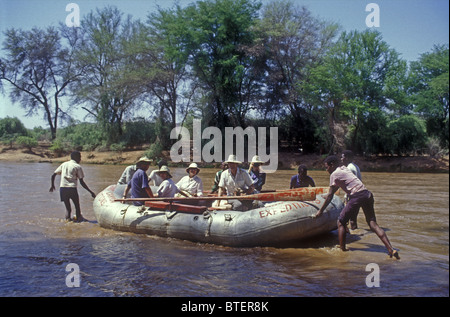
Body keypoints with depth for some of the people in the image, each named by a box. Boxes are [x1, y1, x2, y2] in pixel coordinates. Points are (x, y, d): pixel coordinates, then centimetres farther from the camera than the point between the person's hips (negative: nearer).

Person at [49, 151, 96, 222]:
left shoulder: (64, 164, 15)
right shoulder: (77, 166, 1)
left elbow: (53, 175, 13)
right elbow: (82, 182, -4)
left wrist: (52, 185, 29)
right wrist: (91, 192, -2)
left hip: (62, 188, 4)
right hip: (72, 188, -4)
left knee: (67, 207, 14)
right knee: (77, 206, 12)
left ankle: (68, 218, 2)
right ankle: (78, 218, 9)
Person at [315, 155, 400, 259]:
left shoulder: (334, 174, 2)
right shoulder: (344, 168, 25)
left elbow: (330, 195, 2)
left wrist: (321, 211, 9)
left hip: (357, 196, -8)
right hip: (367, 194, 8)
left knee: (341, 222, 7)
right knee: (373, 224, 3)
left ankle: (342, 249, 6)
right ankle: (391, 249, -7)